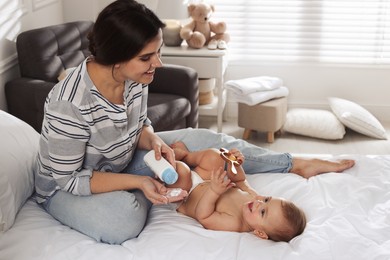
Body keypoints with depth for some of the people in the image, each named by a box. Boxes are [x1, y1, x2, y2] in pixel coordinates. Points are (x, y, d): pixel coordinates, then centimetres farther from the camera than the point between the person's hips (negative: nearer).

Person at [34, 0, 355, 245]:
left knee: (202, 140, -4)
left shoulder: (133, 77, -15)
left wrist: (152, 140, -21)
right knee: (123, 220, -38)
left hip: (120, 161, 6)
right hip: (66, 185, -6)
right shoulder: (70, 104, -37)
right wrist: (138, 182, -33)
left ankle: (295, 164, 8)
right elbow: (69, 178, -27)